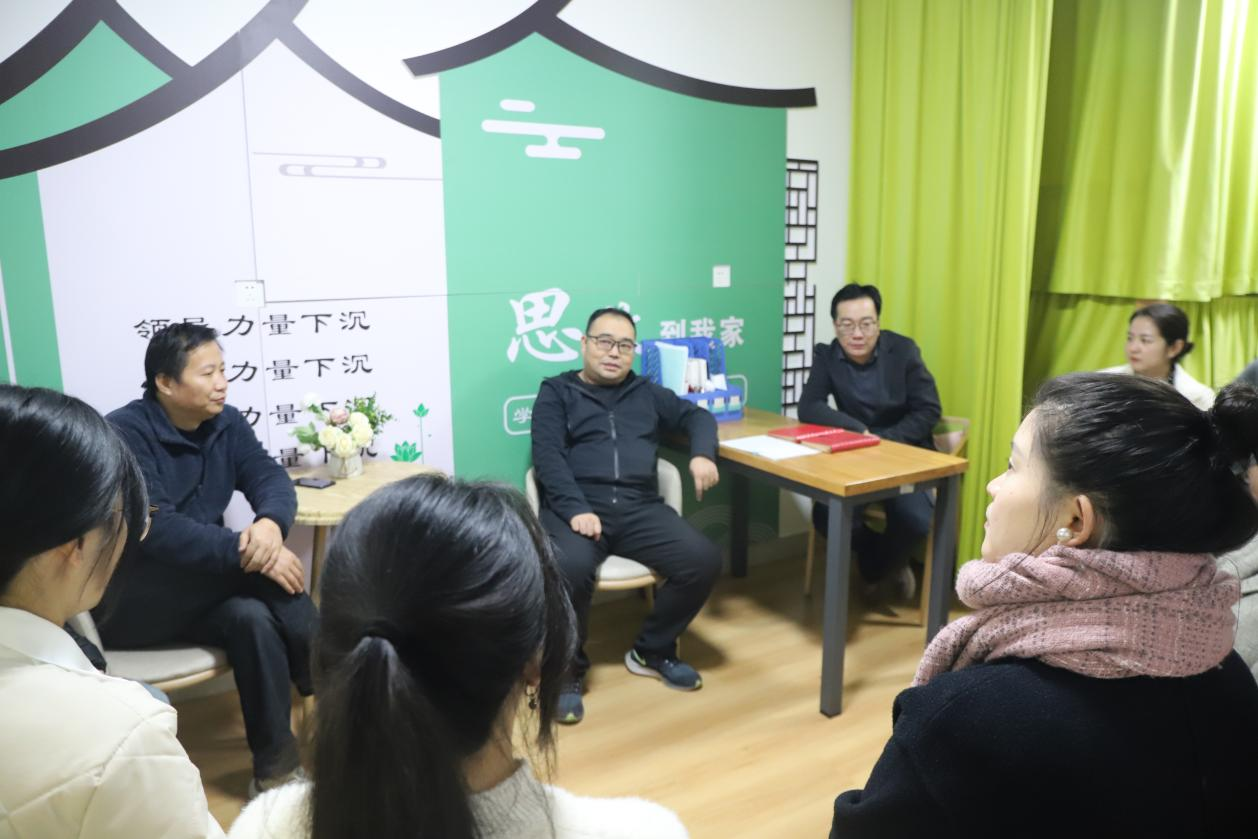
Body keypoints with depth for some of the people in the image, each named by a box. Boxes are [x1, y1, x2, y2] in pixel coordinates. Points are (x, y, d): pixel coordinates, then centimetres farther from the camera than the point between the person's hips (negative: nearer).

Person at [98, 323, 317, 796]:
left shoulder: (225, 422, 1)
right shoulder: (124, 434, -19)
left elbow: (269, 477, -9)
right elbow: (155, 529, -29)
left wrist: (270, 523, -34)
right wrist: (249, 553, -37)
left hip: (200, 592, 5)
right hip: (128, 601, -5)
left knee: (252, 616, -28)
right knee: (260, 565, -27)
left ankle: (277, 758, -17)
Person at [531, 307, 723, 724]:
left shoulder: (646, 393, 24)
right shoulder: (556, 392, 11)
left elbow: (697, 415, 25)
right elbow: (548, 456, -2)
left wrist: (702, 454, 2)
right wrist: (576, 509, -18)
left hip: (639, 507, 4)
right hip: (576, 507, -3)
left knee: (704, 560, -20)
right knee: (570, 569, -36)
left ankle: (652, 651, 5)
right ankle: (568, 669, -8)